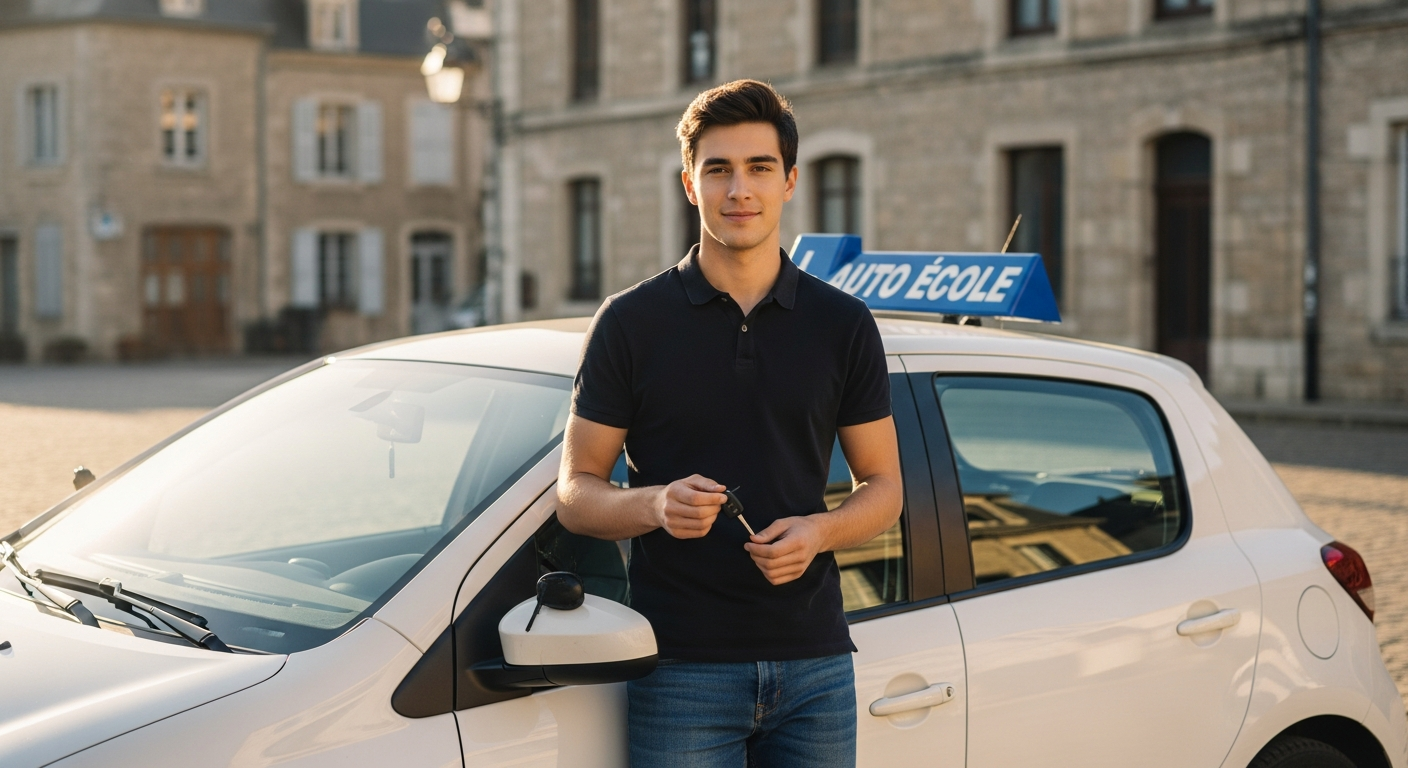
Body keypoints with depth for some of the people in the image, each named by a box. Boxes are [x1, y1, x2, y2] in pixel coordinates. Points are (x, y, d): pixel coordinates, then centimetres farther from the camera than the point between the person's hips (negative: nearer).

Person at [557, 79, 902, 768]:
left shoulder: (843, 324, 7)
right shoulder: (630, 322, 1)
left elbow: (882, 486, 10)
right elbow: (575, 493, 2)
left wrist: (818, 530, -10)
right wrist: (655, 504, -18)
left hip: (814, 661, 2)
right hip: (681, 665, -2)